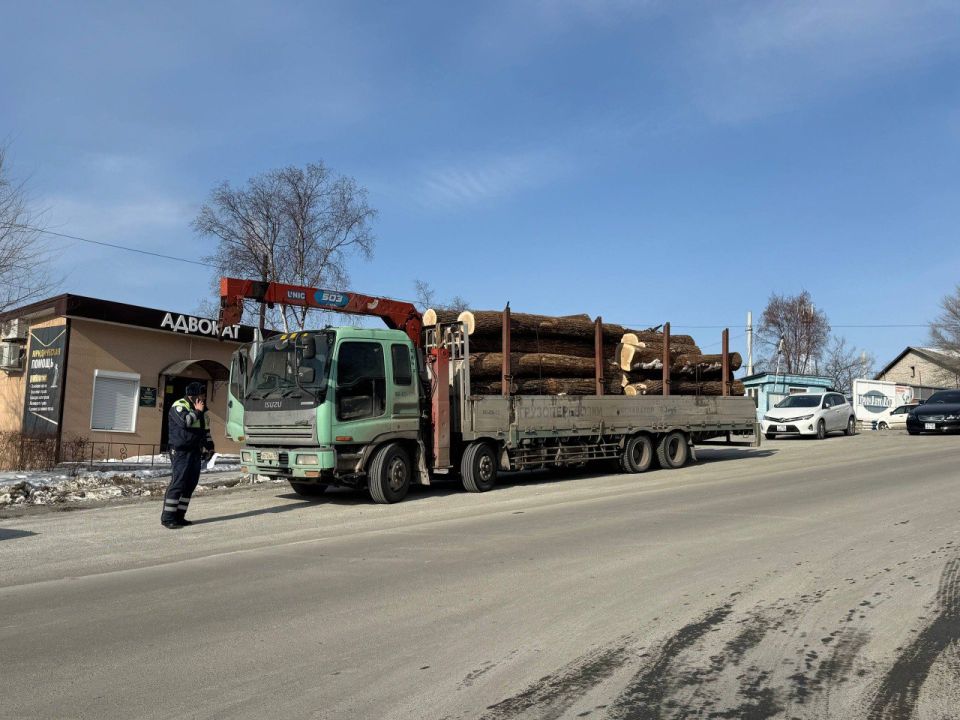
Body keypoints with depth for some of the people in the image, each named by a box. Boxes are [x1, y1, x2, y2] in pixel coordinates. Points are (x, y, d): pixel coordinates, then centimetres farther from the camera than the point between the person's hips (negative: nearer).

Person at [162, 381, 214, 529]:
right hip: (181, 451, -8)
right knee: (178, 482, -12)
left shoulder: (202, 410, 17)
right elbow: (184, 421, -24)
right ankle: (167, 518, -7)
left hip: (196, 451, 8)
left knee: (190, 484, 6)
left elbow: (206, 429, 25)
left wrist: (209, 445, 18)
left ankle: (179, 516, 13)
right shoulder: (179, 405, -6)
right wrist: (196, 411, -13)